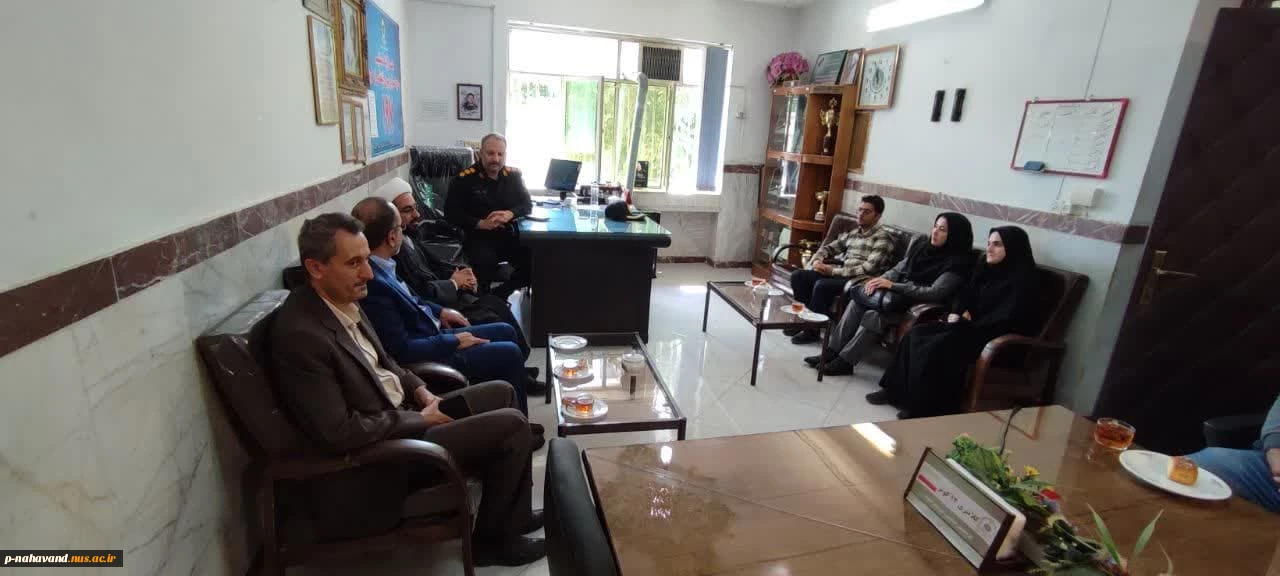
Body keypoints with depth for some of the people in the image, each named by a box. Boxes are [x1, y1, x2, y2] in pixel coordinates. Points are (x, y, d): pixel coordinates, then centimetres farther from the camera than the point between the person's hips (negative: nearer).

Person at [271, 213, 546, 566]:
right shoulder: (300, 335, -27)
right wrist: (420, 418, -16)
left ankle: (512, 511, 26)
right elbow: (338, 433, -28)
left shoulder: (342, 299, 2)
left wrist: (421, 392, 0)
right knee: (512, 425, -14)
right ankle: (493, 538, 11)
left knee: (501, 392, 13)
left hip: (402, 414, 10)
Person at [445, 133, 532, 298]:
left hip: (509, 235, 4)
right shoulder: (464, 178, -4)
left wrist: (509, 214, -15)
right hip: (477, 237, -4)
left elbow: (527, 204, 8)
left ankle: (499, 295, -1)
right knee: (485, 263, -36)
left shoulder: (513, 175, 8)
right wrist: (481, 224, -19)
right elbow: (452, 213, -5)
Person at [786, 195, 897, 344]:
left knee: (822, 285, -33)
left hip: (859, 281, -8)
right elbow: (829, 248, 21)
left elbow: (868, 269, -18)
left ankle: (812, 329, -16)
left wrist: (833, 271, -20)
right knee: (798, 276, -8)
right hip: (840, 274, 8)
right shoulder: (853, 233, 16)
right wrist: (817, 260, -3)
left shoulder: (883, 238, -7)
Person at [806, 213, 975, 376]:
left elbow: (935, 293, -21)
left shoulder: (957, 263, -11)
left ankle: (845, 361, -22)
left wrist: (892, 285, -22)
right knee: (856, 302, -19)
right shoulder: (921, 246, 12)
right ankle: (831, 352, -19)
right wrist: (881, 279, -10)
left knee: (874, 315, -31)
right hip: (899, 294, 7)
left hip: (917, 305, -7)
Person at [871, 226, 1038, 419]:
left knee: (935, 346, -29)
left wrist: (968, 324, -15)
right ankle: (896, 390, -9)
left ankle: (925, 408, -18)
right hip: (972, 327, 8)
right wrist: (957, 313, -4)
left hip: (995, 337, -8)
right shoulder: (986, 270, 12)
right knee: (916, 334, -12)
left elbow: (1005, 319, -21)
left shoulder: (1022, 279, -13)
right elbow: (965, 296, 16)